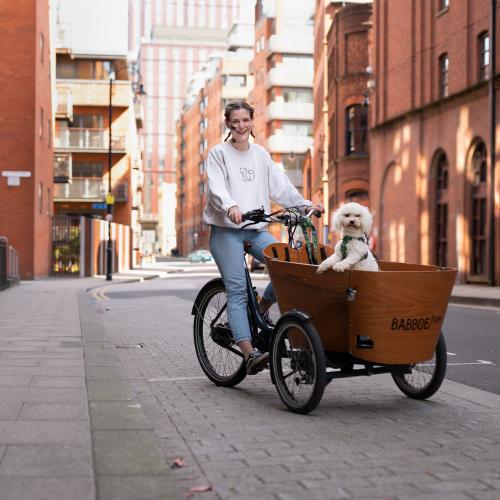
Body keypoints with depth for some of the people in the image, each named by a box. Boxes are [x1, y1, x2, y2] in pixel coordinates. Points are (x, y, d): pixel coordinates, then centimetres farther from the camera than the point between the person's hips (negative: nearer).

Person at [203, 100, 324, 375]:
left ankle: (260, 311, 6)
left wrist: (305, 205, 3)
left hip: (256, 229, 5)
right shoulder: (218, 153, 2)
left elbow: (280, 185, 15)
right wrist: (231, 207, -32)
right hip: (226, 230, -4)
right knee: (237, 290, -12)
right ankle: (250, 354, -18)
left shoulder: (261, 154, 16)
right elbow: (216, 188, -13)